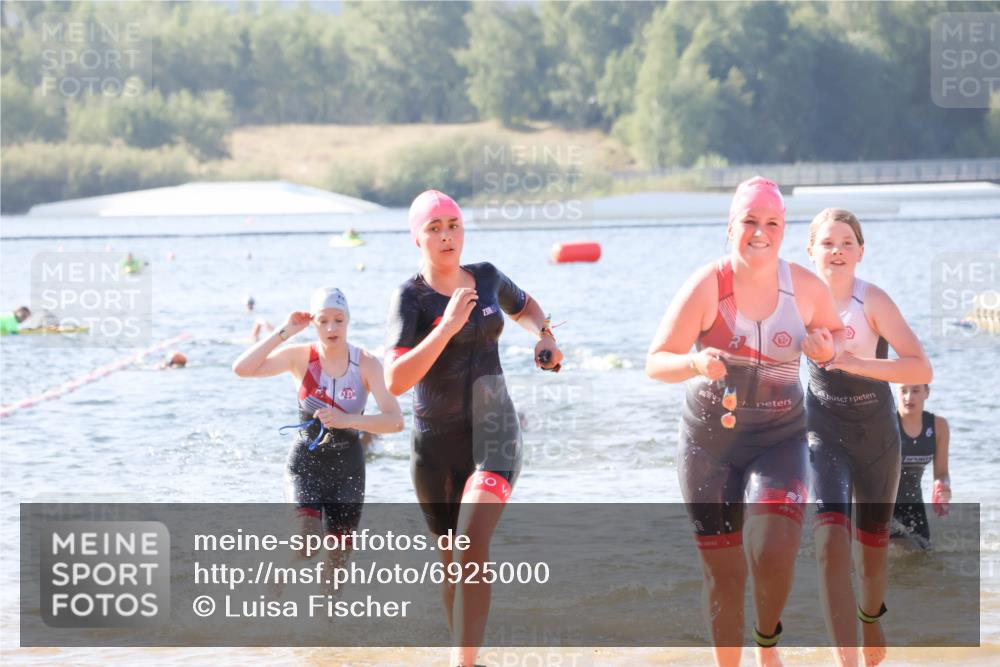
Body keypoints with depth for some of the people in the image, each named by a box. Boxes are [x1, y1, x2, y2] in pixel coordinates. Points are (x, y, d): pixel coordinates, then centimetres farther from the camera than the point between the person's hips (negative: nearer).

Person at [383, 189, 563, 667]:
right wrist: (448, 326, -27)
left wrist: (544, 335, 7)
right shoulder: (411, 298, -9)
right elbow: (395, 381, -22)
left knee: (471, 544, -21)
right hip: (435, 444, -1)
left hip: (492, 434, 1)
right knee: (451, 560, 11)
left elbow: (524, 307, 28)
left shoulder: (486, 278, 3)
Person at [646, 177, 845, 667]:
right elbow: (655, 363, -12)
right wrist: (694, 362, -33)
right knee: (723, 572, 3)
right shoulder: (707, 285, -12)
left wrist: (828, 350, -9)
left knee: (773, 552, -19)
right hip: (709, 441, 0)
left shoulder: (804, 287, -4)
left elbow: (836, 331, 15)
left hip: (779, 441, 1)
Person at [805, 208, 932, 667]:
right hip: (823, 432, 0)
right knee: (831, 538, -21)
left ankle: (871, 616, 51)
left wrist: (855, 362, -37)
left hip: (875, 433, 0)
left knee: (873, 542, 17)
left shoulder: (872, 301, -19)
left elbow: (922, 370, -29)